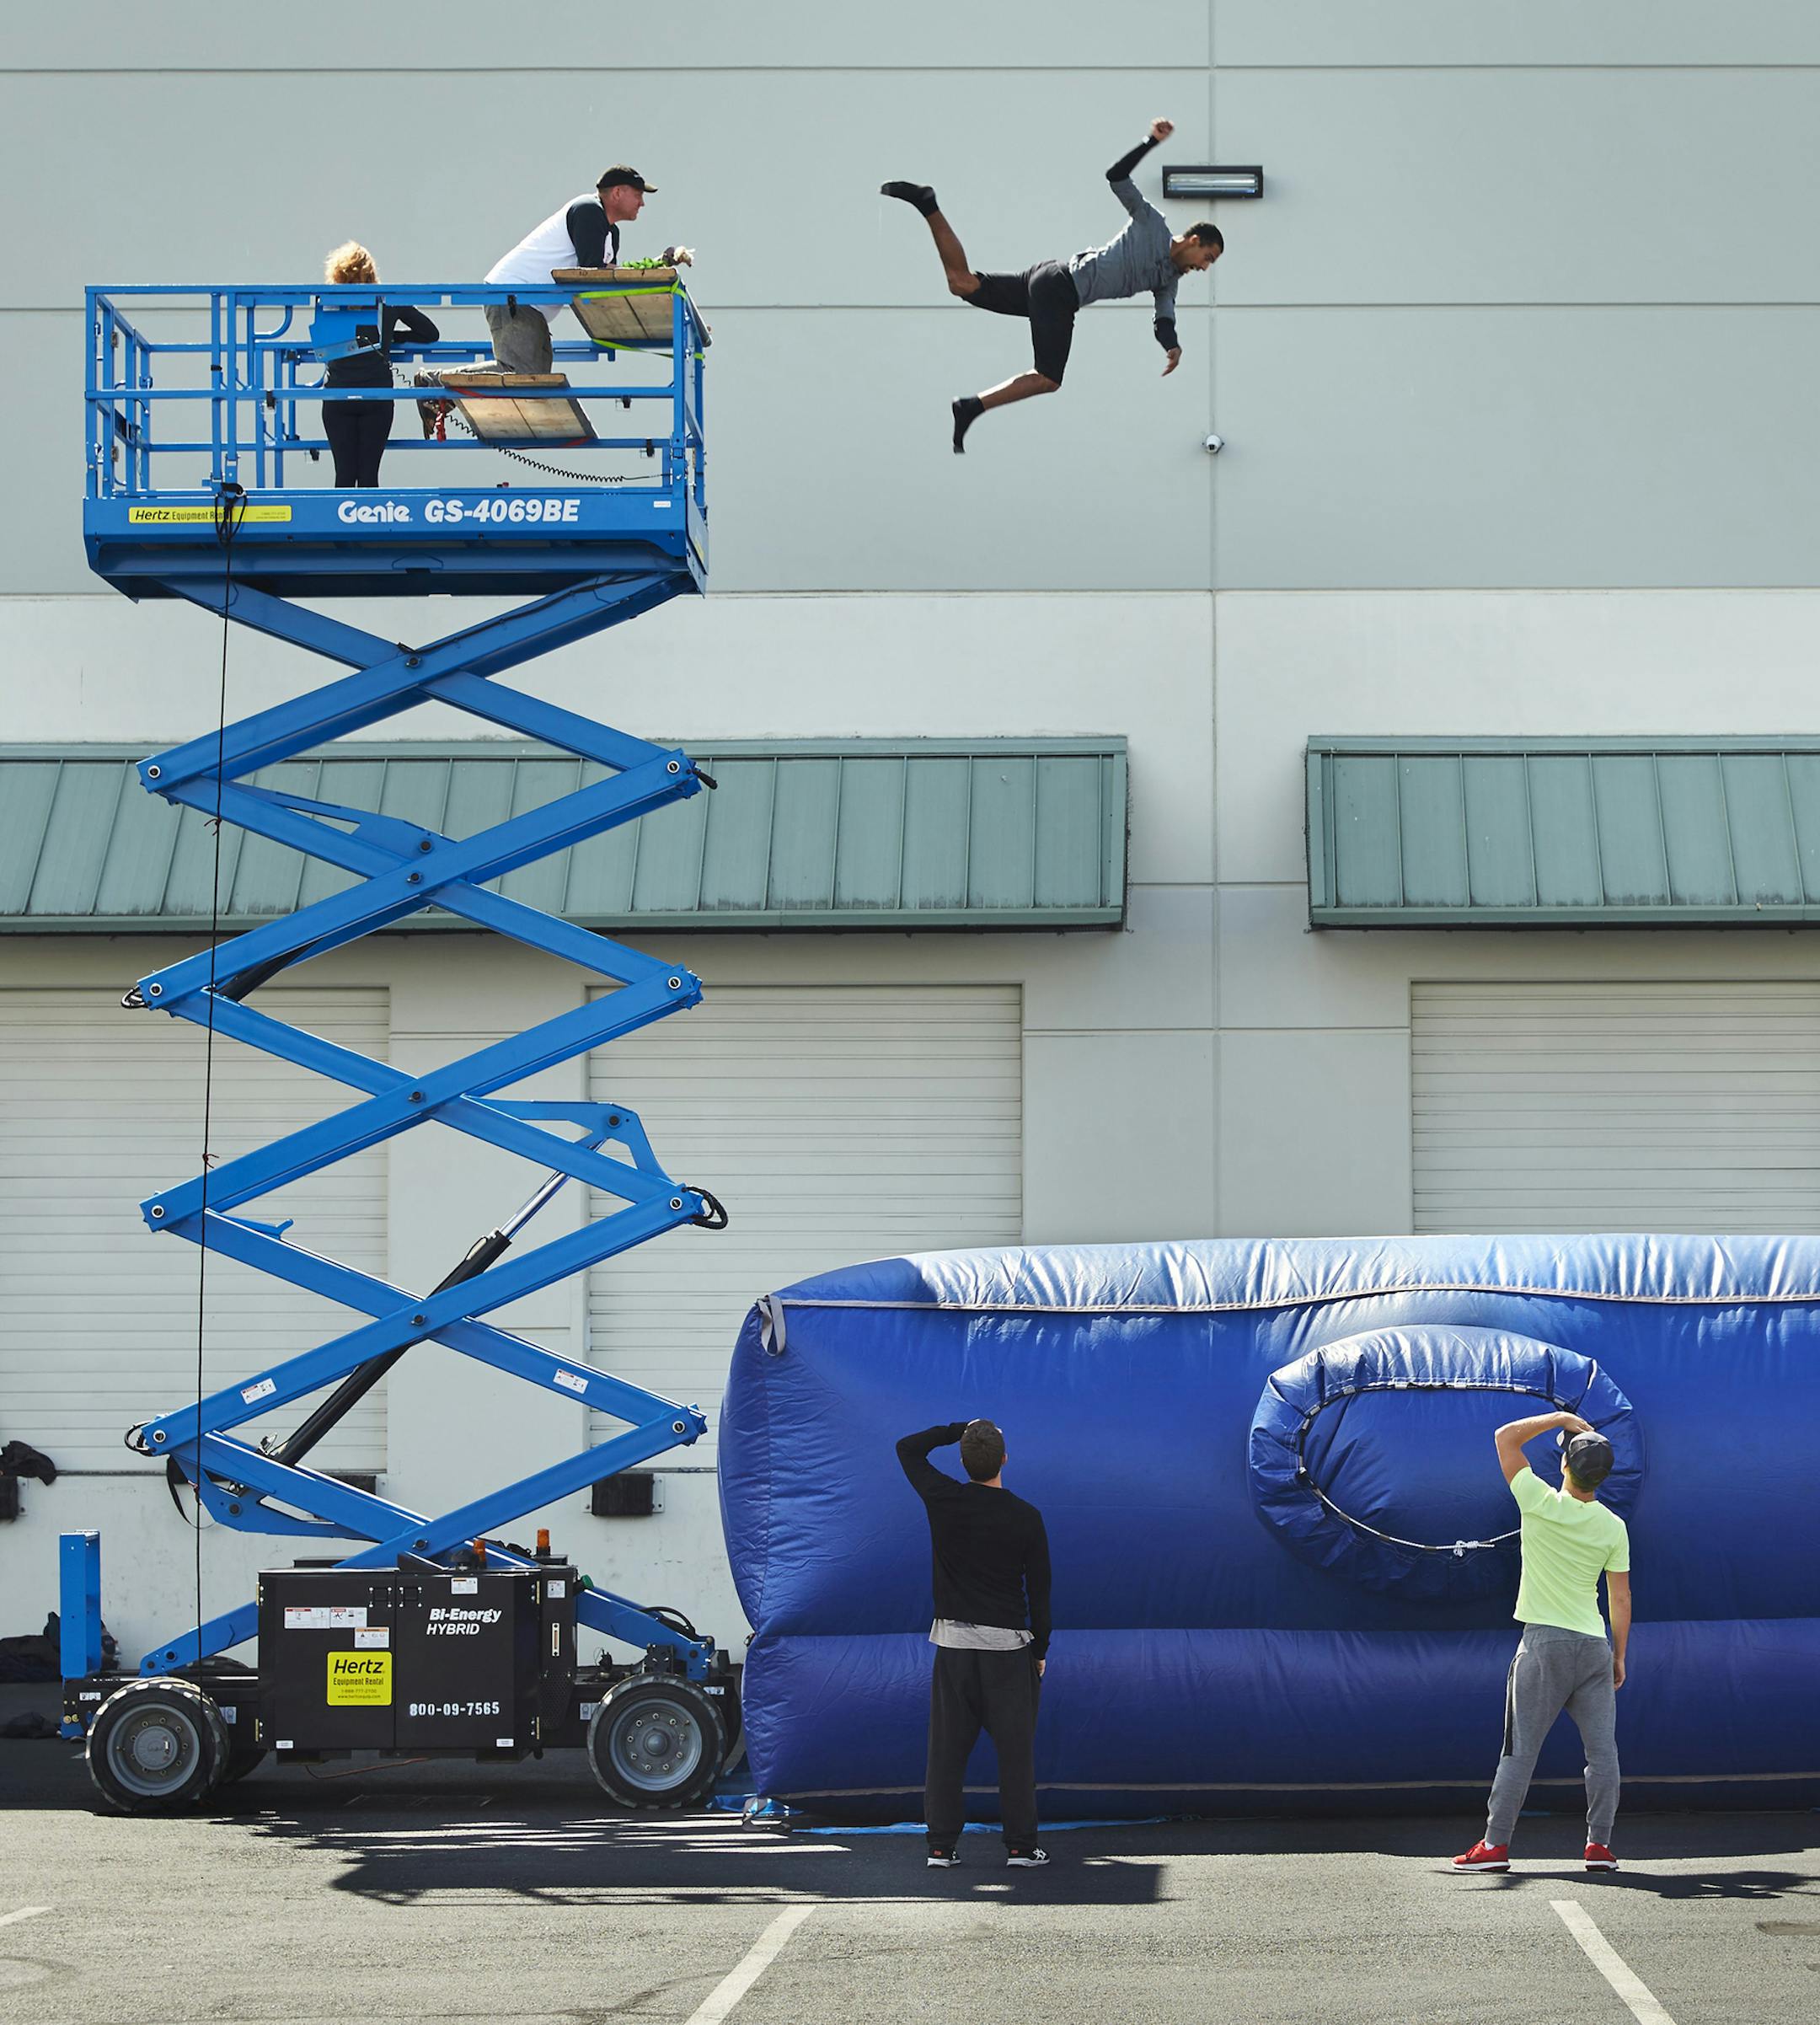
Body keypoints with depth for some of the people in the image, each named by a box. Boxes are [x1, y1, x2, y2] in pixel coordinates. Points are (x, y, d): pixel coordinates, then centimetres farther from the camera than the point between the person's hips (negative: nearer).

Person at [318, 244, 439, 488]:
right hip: (377, 395, 0)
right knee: (369, 474, 3)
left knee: (344, 474, 3)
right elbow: (430, 334, 9)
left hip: (338, 396, 0)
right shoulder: (389, 302, 3)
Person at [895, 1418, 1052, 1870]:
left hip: (954, 1641, 2)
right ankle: (1020, 1846, 3)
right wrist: (1039, 1651, 10)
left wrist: (959, 1429, 11)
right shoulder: (1026, 1517, -7)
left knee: (947, 1746, 6)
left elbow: (907, 1447, 13)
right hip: (1008, 1644, -2)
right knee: (1015, 1747, 3)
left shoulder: (943, 1500, -5)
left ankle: (941, 1845, 5)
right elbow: (1039, 1590, 0)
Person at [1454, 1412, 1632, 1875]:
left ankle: (1495, 1844, 0)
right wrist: (1619, 1657, 14)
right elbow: (1620, 1599, 5)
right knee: (1602, 1750, 6)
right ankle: (1599, 1844, 4)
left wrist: (1561, 1419, 6)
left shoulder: (1542, 1504, -9)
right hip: (1595, 1646, 3)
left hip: (1545, 1644, -3)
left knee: (1520, 1750, 0)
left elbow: (1506, 1437, 1)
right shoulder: (1613, 1527, 0)